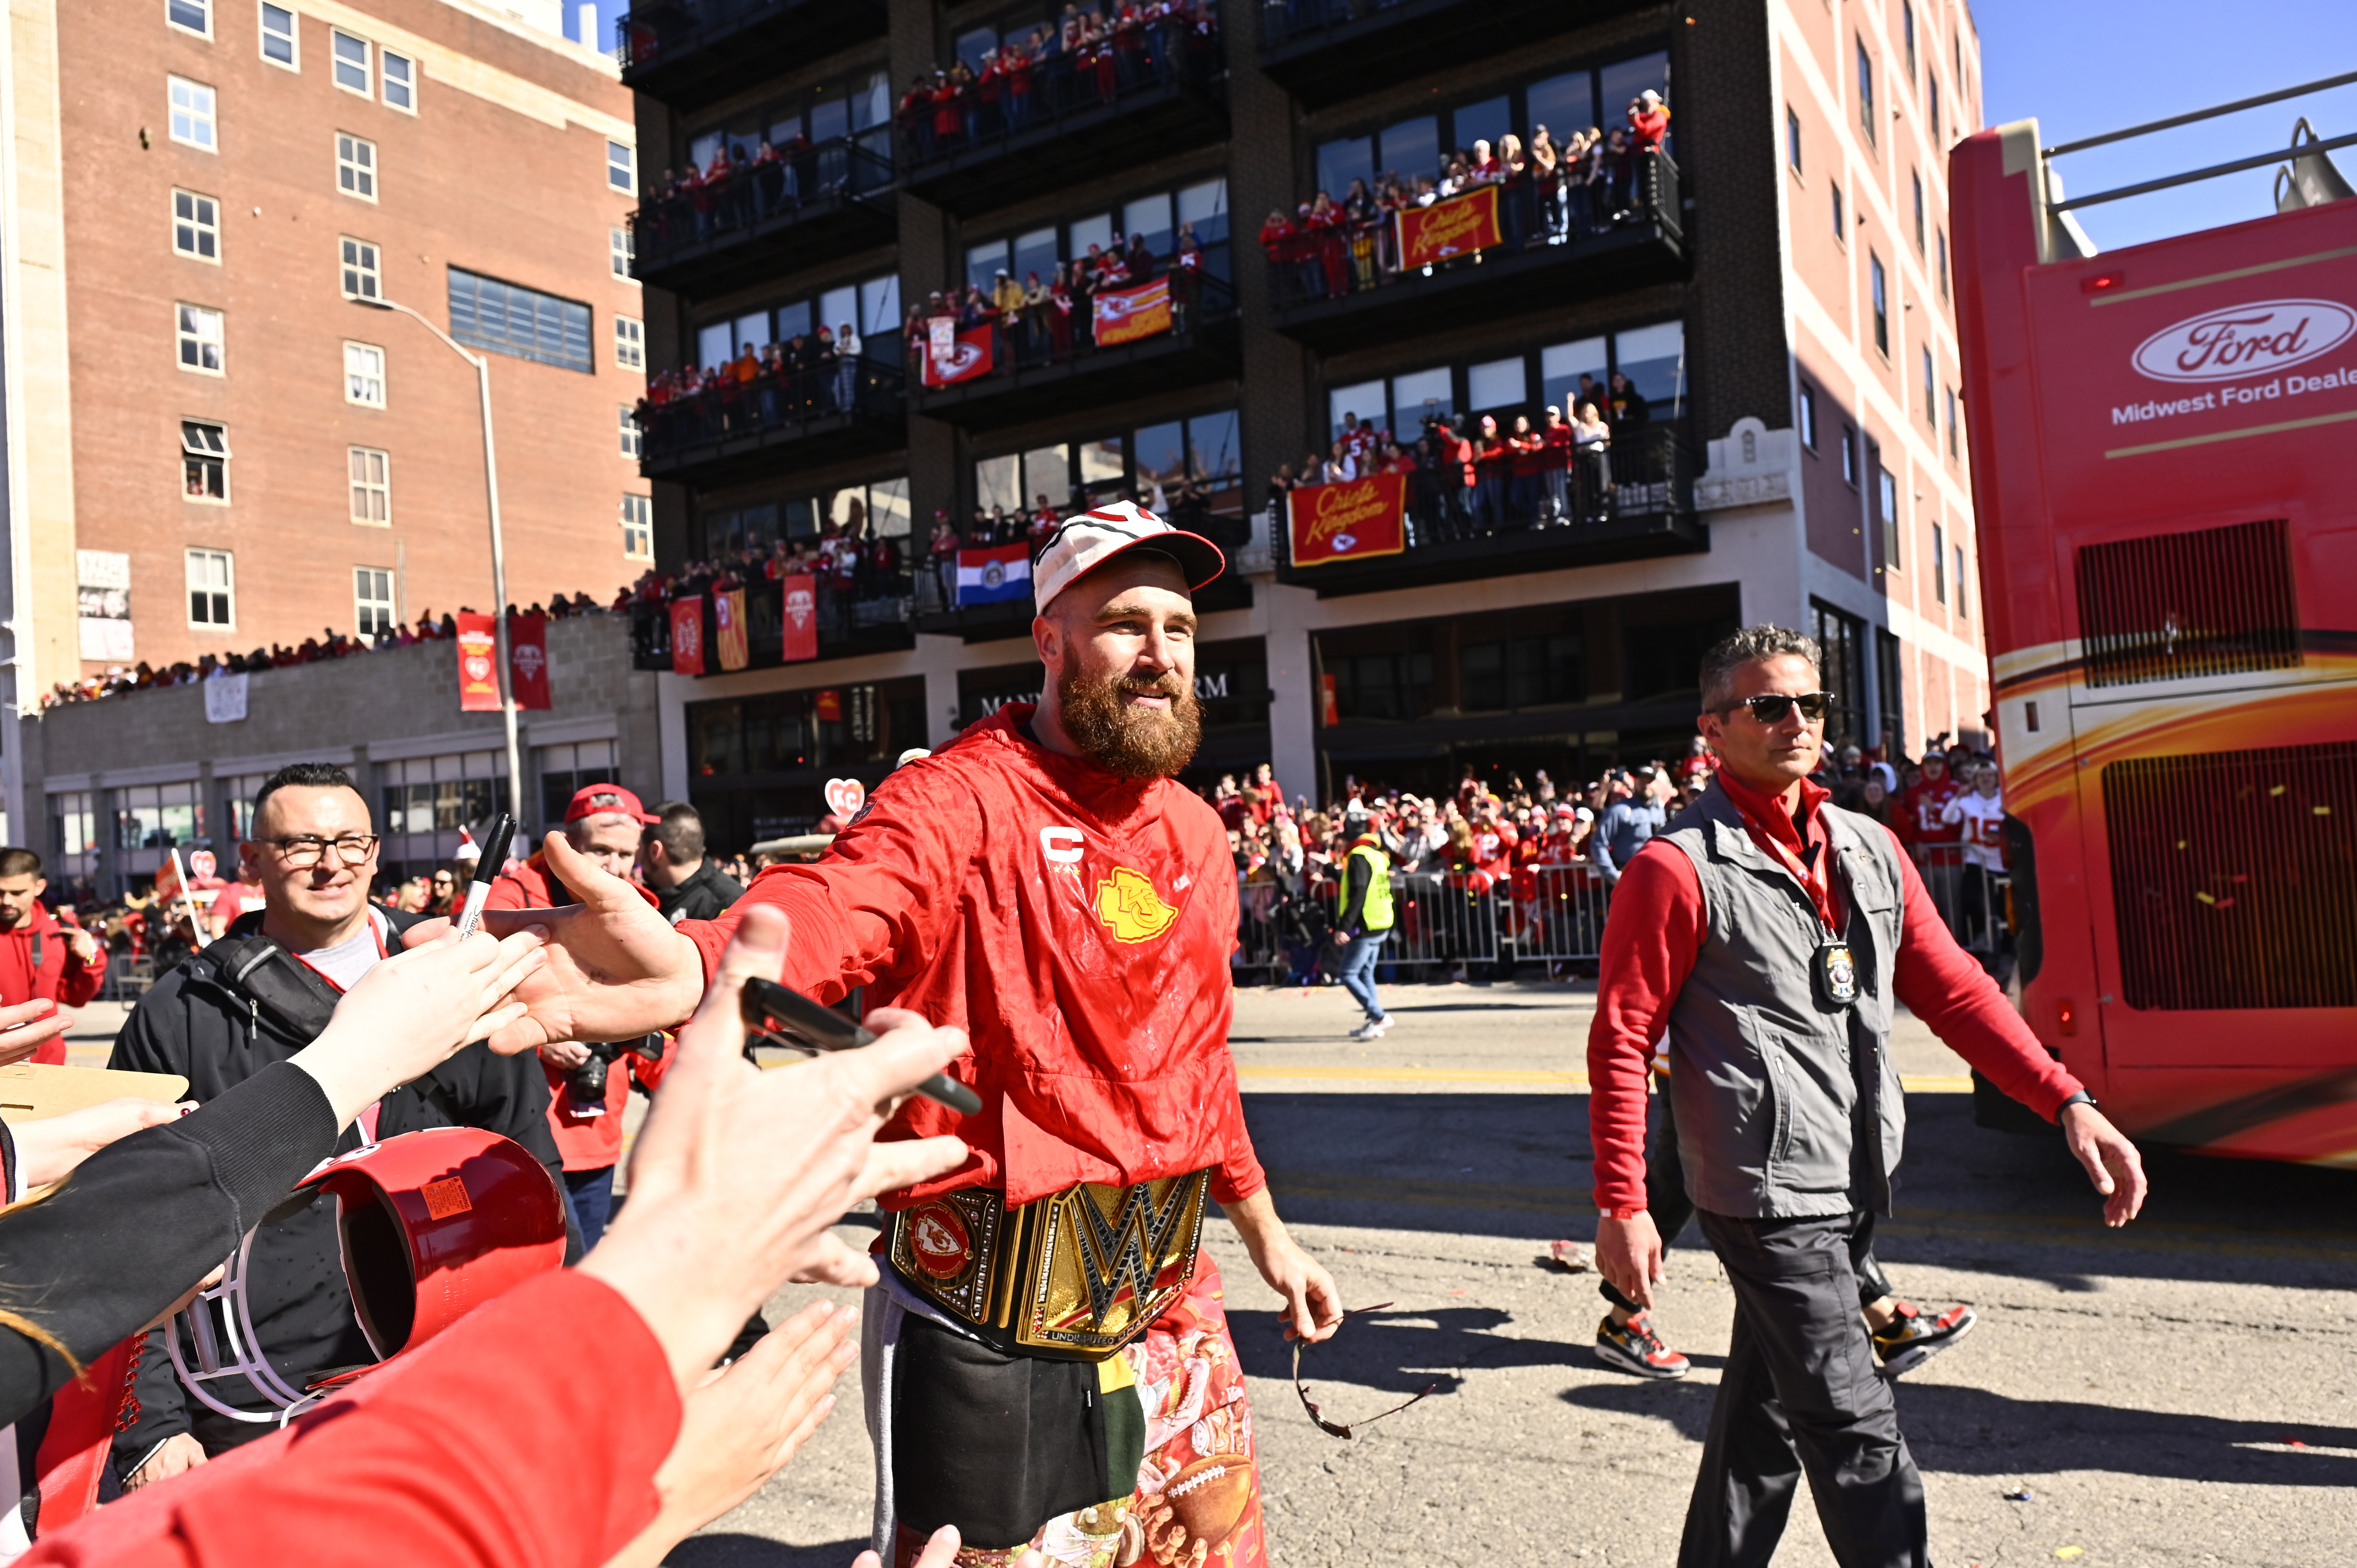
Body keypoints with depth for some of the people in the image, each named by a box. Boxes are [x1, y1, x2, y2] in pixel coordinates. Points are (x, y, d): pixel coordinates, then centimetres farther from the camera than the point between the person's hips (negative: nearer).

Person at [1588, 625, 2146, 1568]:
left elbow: (1952, 988, 12)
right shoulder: (1678, 868, -11)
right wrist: (1622, 1205, -12)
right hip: (1768, 1191, -7)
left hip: (1854, 1184, 7)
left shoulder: (1870, 849, 10)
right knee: (1856, 1432, -3)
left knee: (1767, 1407, 18)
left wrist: (2066, 1101, 0)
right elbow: (1621, 1043, -10)